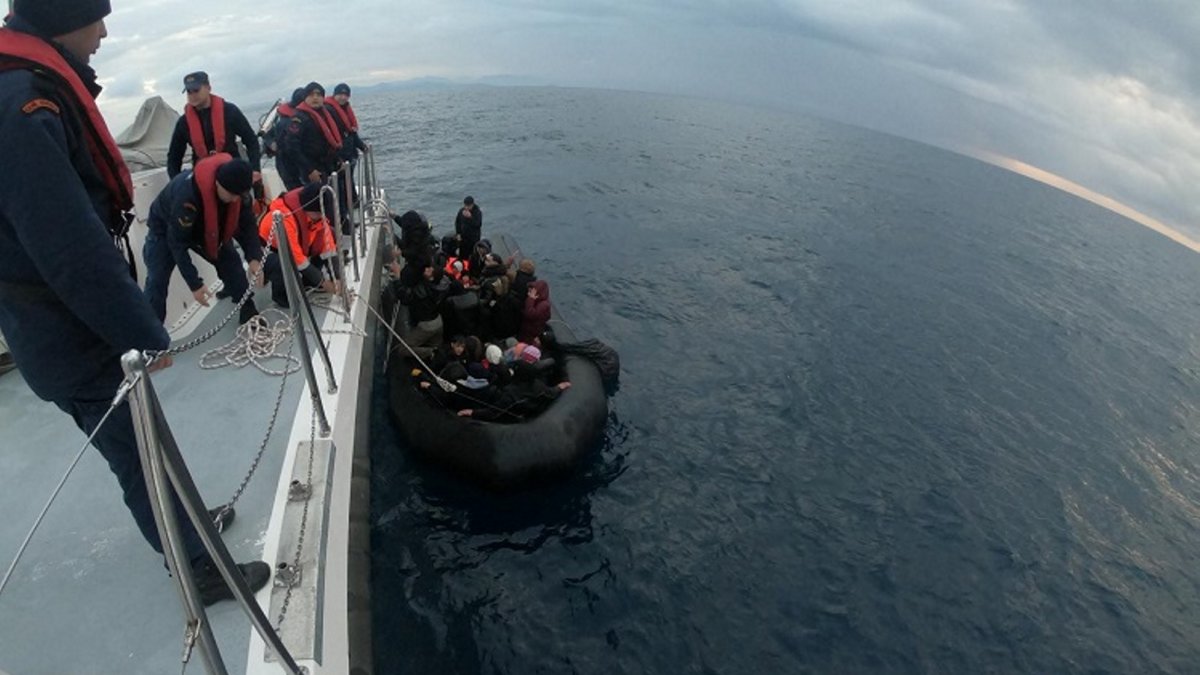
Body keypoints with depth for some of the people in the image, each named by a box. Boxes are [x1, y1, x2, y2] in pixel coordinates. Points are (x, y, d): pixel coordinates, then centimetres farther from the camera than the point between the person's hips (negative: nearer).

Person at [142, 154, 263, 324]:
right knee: (157, 281, -13)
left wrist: (255, 258, -29)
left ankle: (249, 313, 10)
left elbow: (247, 224, -14)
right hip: (166, 229, -5)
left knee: (231, 262, -4)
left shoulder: (235, 187, -27)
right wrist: (195, 284, -34)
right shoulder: (186, 193, -44)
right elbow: (177, 242, -36)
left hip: (205, 228, 5)